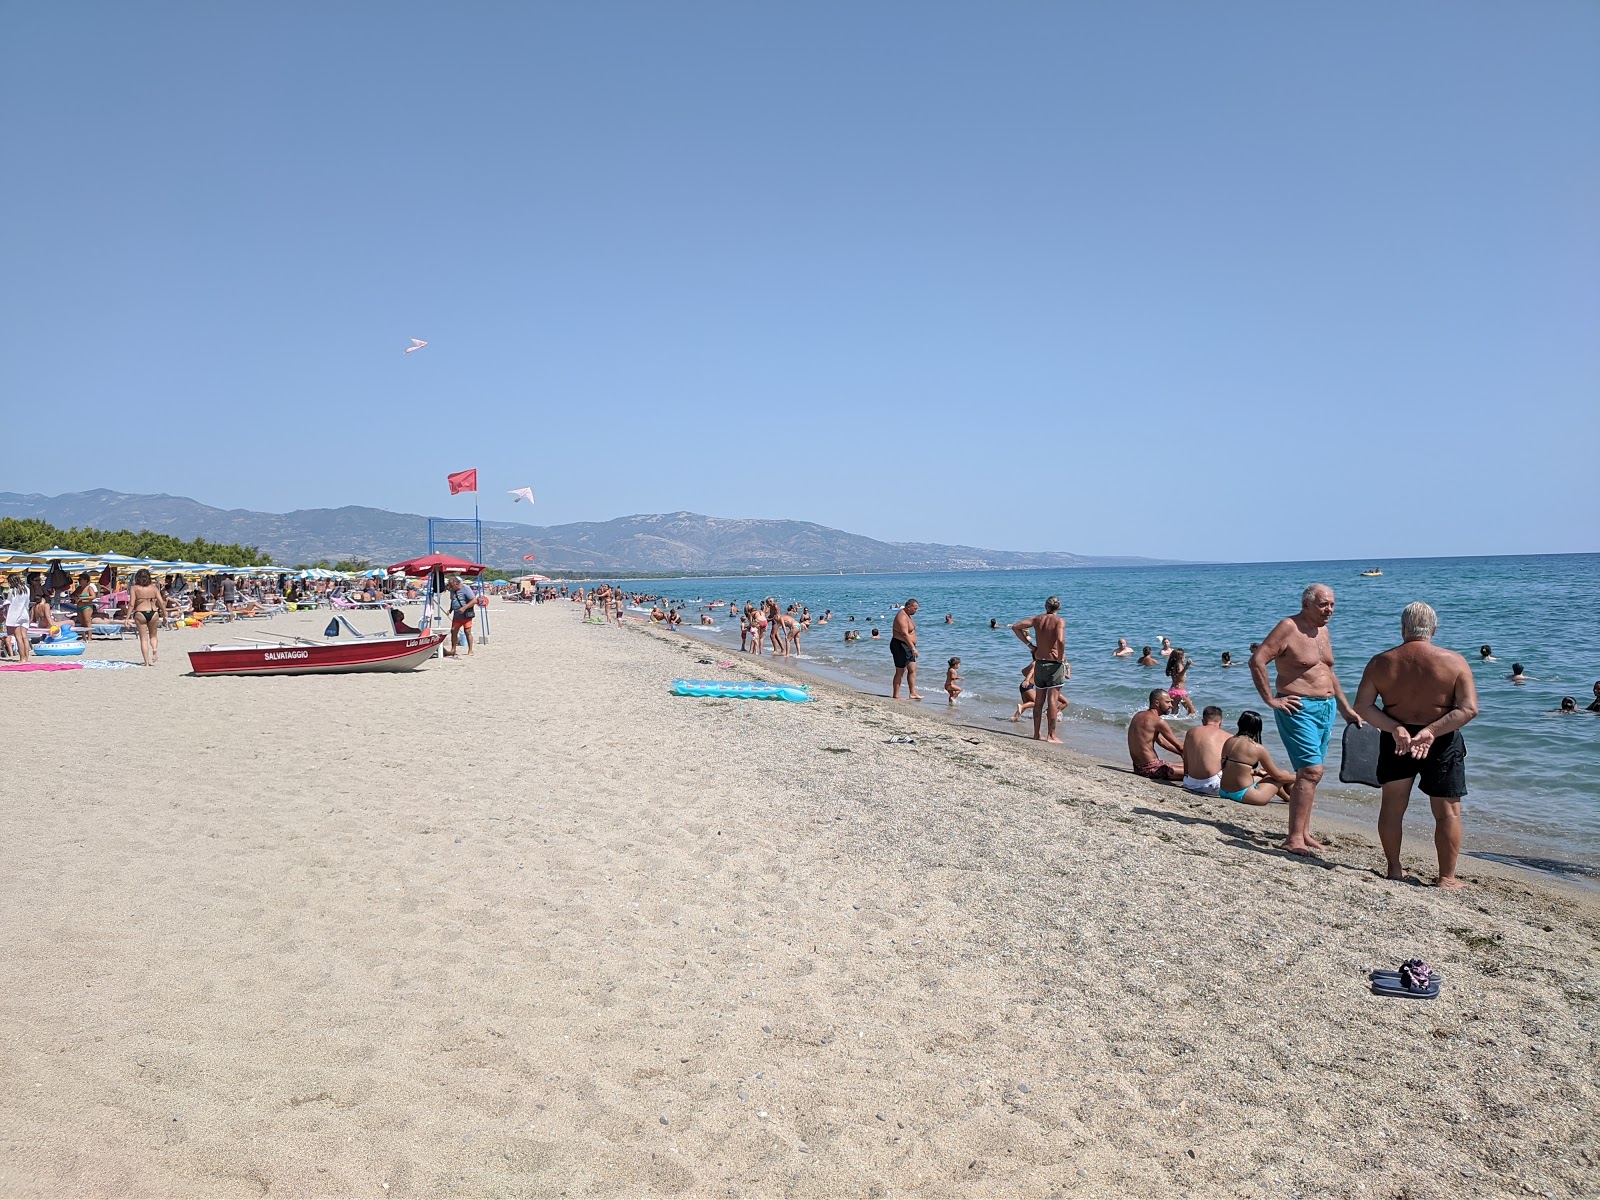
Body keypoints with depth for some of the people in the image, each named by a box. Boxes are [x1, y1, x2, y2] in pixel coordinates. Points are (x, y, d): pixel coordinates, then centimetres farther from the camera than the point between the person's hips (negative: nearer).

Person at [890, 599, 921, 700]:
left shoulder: (907, 615, 15)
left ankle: (912, 693, 13)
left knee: (912, 670, 9)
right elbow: (905, 634, -28)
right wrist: (913, 648, -31)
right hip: (900, 646, -10)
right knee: (900, 672, -4)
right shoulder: (902, 617, -19)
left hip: (907, 647, 10)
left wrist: (912, 647, 22)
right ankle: (895, 695, 3)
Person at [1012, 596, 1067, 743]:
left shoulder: (1037, 619, 5)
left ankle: (1036, 734, 18)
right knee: (1053, 699, -2)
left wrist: (1029, 644, 6)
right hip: (1054, 663, -5)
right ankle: (1051, 735, -2)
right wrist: (1061, 658, -13)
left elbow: (1016, 627, 5)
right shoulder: (1059, 621, -10)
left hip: (1039, 663, 5)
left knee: (1039, 700, 13)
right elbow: (1060, 640, -28)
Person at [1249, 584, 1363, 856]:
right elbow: (1257, 661, -19)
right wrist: (1271, 700, -18)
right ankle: (1294, 839, -12)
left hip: (1326, 708, 9)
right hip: (1299, 708, -9)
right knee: (1311, 771, -15)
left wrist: (1346, 709, 23)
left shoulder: (1323, 631, 15)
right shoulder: (1289, 628, -13)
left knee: (1309, 772, 12)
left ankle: (1304, 833, 20)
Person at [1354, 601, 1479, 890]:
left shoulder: (1381, 662, -3)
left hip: (1395, 741, 2)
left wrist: (1396, 729, -13)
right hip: (1442, 743, -2)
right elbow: (1469, 708, -17)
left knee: (1392, 805, 14)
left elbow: (1363, 706, -9)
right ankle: (1447, 878, 11)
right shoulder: (1454, 661, -8)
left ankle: (1394, 870, 22)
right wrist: (1432, 731, -19)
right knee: (1448, 811, 9)